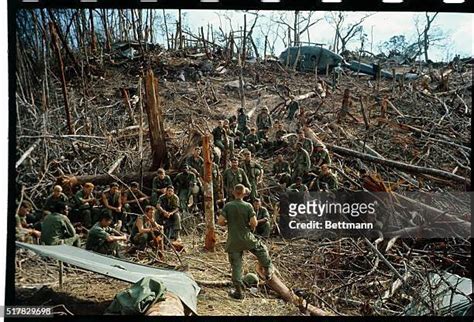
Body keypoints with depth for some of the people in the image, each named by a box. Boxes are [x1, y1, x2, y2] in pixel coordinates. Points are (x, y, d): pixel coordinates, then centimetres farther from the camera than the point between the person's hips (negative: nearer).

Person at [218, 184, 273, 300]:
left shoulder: (227, 206, -7)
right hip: (247, 238, -1)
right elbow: (254, 223, -13)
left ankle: (239, 292, 13)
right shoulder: (248, 206, -9)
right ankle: (268, 271, 39)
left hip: (233, 241, 1)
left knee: (236, 266, 8)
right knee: (262, 250, 27)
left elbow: (220, 221, -11)